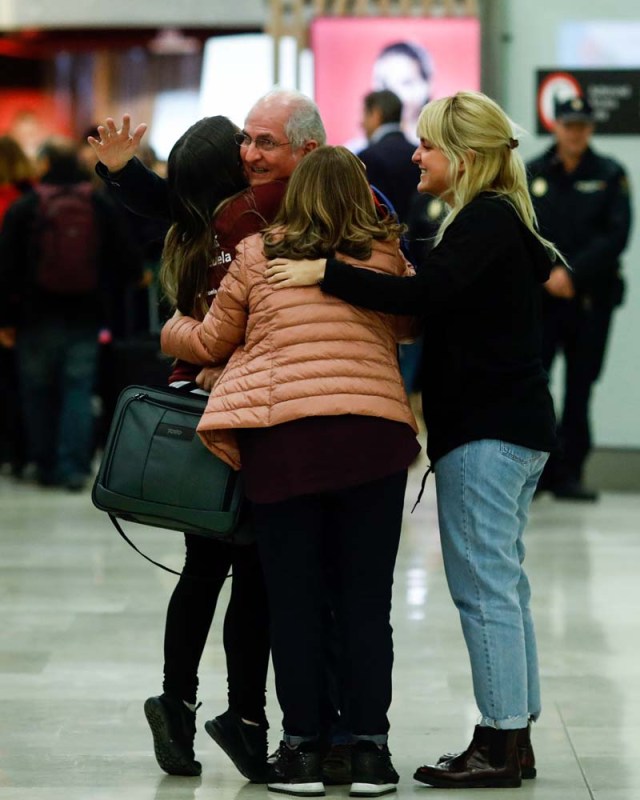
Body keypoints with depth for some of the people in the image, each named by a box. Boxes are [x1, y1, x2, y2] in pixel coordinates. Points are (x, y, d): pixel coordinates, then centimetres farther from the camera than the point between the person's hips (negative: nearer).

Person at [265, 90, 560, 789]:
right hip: (513, 424, 10)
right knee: (502, 583, 12)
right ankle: (513, 738, 17)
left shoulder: (486, 220, -13)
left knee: (482, 585, -7)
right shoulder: (498, 219, 18)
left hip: (486, 430, -10)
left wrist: (324, 273, -25)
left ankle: (499, 745, -4)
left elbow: (423, 293, -27)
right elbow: (443, 308, 15)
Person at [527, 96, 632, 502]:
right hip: (540, 297, 0)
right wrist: (546, 274, -11)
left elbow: (616, 235, -5)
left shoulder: (610, 175, 4)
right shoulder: (532, 174, 6)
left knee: (581, 387, 4)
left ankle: (568, 473, 11)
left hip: (592, 297, 0)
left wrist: (573, 272, -13)